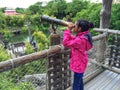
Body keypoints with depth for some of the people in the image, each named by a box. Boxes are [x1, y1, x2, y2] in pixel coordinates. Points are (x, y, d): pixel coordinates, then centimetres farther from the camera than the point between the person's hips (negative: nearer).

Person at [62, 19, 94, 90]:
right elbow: (73, 39, 10)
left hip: (79, 64, -10)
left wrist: (68, 30, -27)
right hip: (80, 63, 10)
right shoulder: (83, 36, -3)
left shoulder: (80, 39, -33)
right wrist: (70, 31, -2)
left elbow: (66, 43, -32)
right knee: (79, 80, 29)